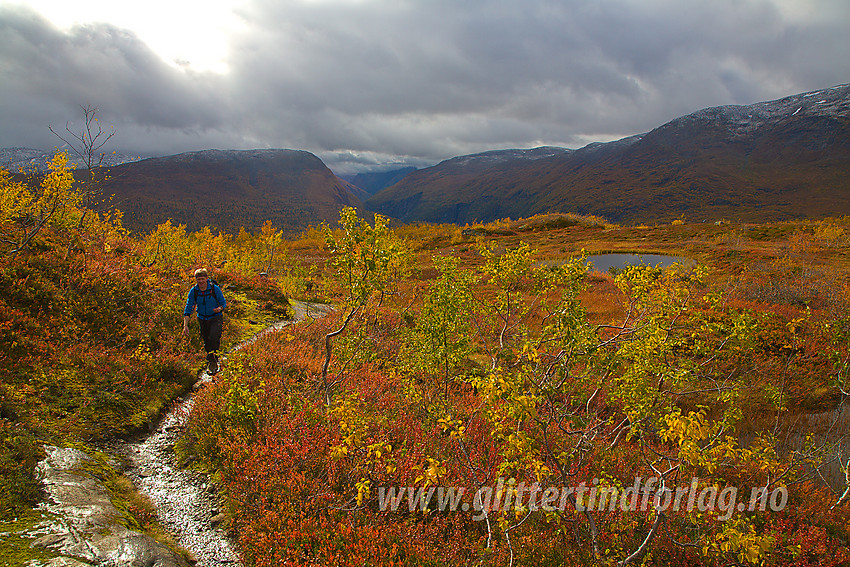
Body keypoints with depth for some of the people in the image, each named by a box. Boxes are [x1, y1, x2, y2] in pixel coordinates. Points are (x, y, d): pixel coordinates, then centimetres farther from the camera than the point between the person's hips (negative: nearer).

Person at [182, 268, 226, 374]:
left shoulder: (215, 288, -16)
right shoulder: (193, 291, -10)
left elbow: (223, 303, -6)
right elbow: (188, 308, -9)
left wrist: (219, 309, -30)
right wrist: (185, 325, -17)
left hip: (215, 317, -3)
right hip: (202, 319, 3)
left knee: (214, 338, -24)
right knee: (207, 342, 10)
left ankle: (213, 359, -6)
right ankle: (211, 365, 30)